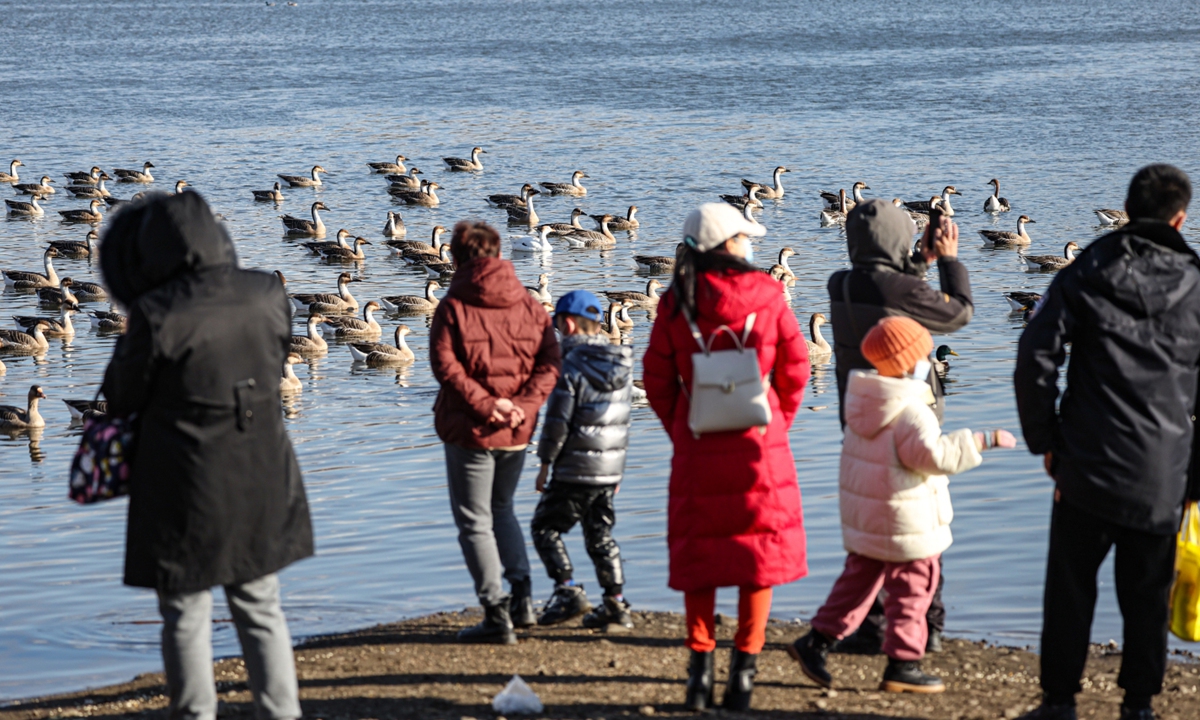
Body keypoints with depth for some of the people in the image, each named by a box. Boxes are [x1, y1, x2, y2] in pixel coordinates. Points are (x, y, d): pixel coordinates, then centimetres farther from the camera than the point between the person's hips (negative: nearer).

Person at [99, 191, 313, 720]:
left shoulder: (158, 315, -18)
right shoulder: (267, 295, -4)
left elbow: (122, 398, -5)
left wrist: (134, 334, 11)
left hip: (186, 487, -5)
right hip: (262, 481, 5)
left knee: (185, 617, 9)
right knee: (260, 608, 17)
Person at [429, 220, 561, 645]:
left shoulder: (454, 306, -9)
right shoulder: (529, 304, 5)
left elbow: (444, 364, -18)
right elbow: (550, 361, -2)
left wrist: (483, 403, -19)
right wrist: (526, 404, -10)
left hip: (470, 430, -5)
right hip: (517, 432, 5)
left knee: (475, 522, 4)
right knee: (501, 509, 24)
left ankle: (497, 616, -1)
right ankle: (522, 596, 14)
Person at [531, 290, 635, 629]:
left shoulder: (572, 364, -15)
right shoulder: (622, 365, 7)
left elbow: (558, 420, -16)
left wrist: (545, 464, -7)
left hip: (575, 469, -7)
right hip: (610, 468, 7)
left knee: (545, 527, 5)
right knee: (601, 534, 14)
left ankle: (568, 591, -6)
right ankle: (616, 602, 10)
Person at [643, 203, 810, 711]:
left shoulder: (677, 302, -3)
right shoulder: (766, 295, -4)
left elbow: (658, 379, -1)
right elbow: (794, 368, 1)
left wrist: (681, 433, 12)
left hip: (698, 446, 1)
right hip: (759, 442, -1)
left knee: (697, 549, 11)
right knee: (760, 546, 8)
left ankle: (700, 665, 7)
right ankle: (744, 669, 6)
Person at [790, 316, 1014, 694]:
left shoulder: (861, 402, 6)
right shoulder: (910, 412, -21)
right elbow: (934, 455, -30)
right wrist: (983, 441, -24)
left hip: (864, 517, 8)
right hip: (906, 521, -8)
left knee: (858, 578, 19)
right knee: (911, 590, 3)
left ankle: (817, 641, 17)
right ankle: (902, 663, 6)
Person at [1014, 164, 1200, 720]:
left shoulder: (1085, 274, 0)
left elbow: (1035, 360, -7)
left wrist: (1045, 440, 3)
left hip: (1087, 466, -1)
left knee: (1070, 587, 8)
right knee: (1146, 595, 11)